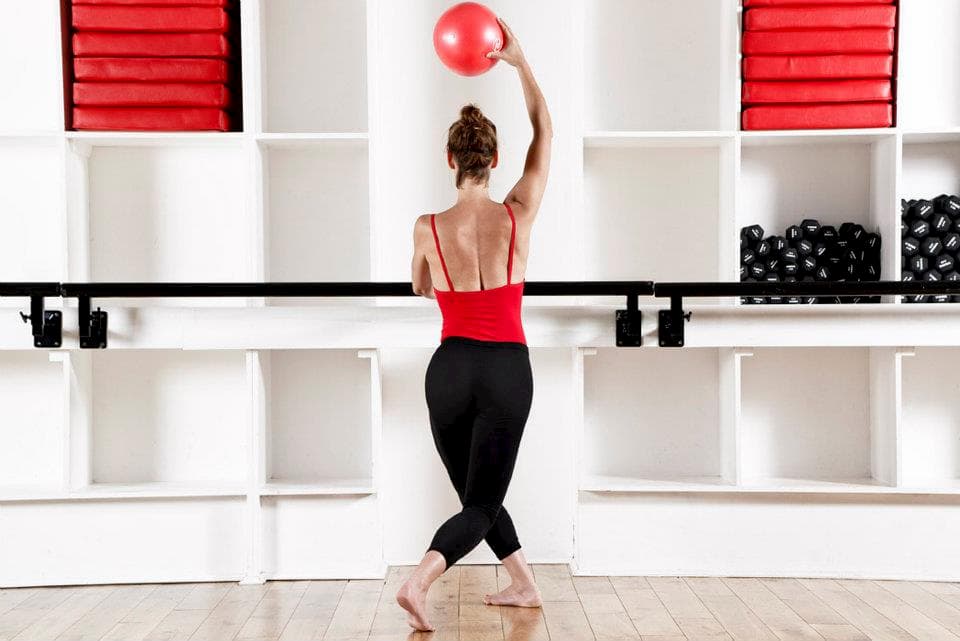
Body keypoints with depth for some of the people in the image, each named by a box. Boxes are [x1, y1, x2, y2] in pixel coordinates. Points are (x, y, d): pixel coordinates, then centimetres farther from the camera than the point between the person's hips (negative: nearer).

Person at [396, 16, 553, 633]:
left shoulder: (427, 228, -7)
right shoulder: (518, 215, -7)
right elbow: (545, 131, 6)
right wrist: (520, 60, 12)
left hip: (450, 368, 1)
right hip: (508, 370, -1)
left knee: (477, 493, 22)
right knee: (481, 503, 5)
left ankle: (525, 583, 32)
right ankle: (418, 581, -18)